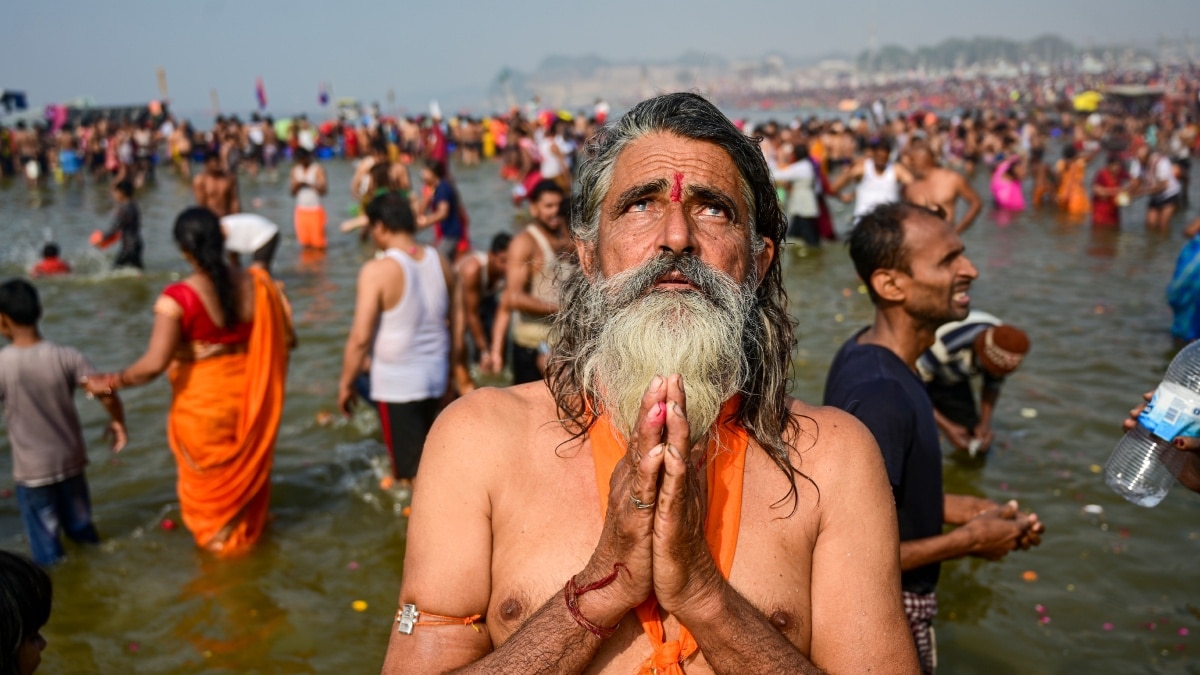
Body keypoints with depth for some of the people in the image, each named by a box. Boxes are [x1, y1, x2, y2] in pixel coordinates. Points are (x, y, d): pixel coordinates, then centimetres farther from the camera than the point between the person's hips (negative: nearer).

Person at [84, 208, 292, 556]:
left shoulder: (178, 298, -25)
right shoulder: (255, 284, -13)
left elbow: (154, 364, -27)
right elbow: (284, 339, -5)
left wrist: (109, 382, -11)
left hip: (202, 403, -3)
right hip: (247, 396, 4)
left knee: (207, 476, 22)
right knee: (247, 467, 27)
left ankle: (217, 538, 42)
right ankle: (247, 531, 47)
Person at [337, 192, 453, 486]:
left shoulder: (378, 271, -17)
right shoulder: (440, 261, 0)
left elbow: (360, 337, -18)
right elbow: (453, 322, 9)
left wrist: (346, 384, -6)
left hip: (397, 381, -6)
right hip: (435, 374, 6)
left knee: (410, 469, 6)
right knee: (423, 457, 24)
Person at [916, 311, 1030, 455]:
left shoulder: (1003, 355, -23)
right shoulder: (943, 345, -43)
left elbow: (993, 386, -2)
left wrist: (985, 424, -15)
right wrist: (946, 426, -31)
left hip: (953, 380, 5)